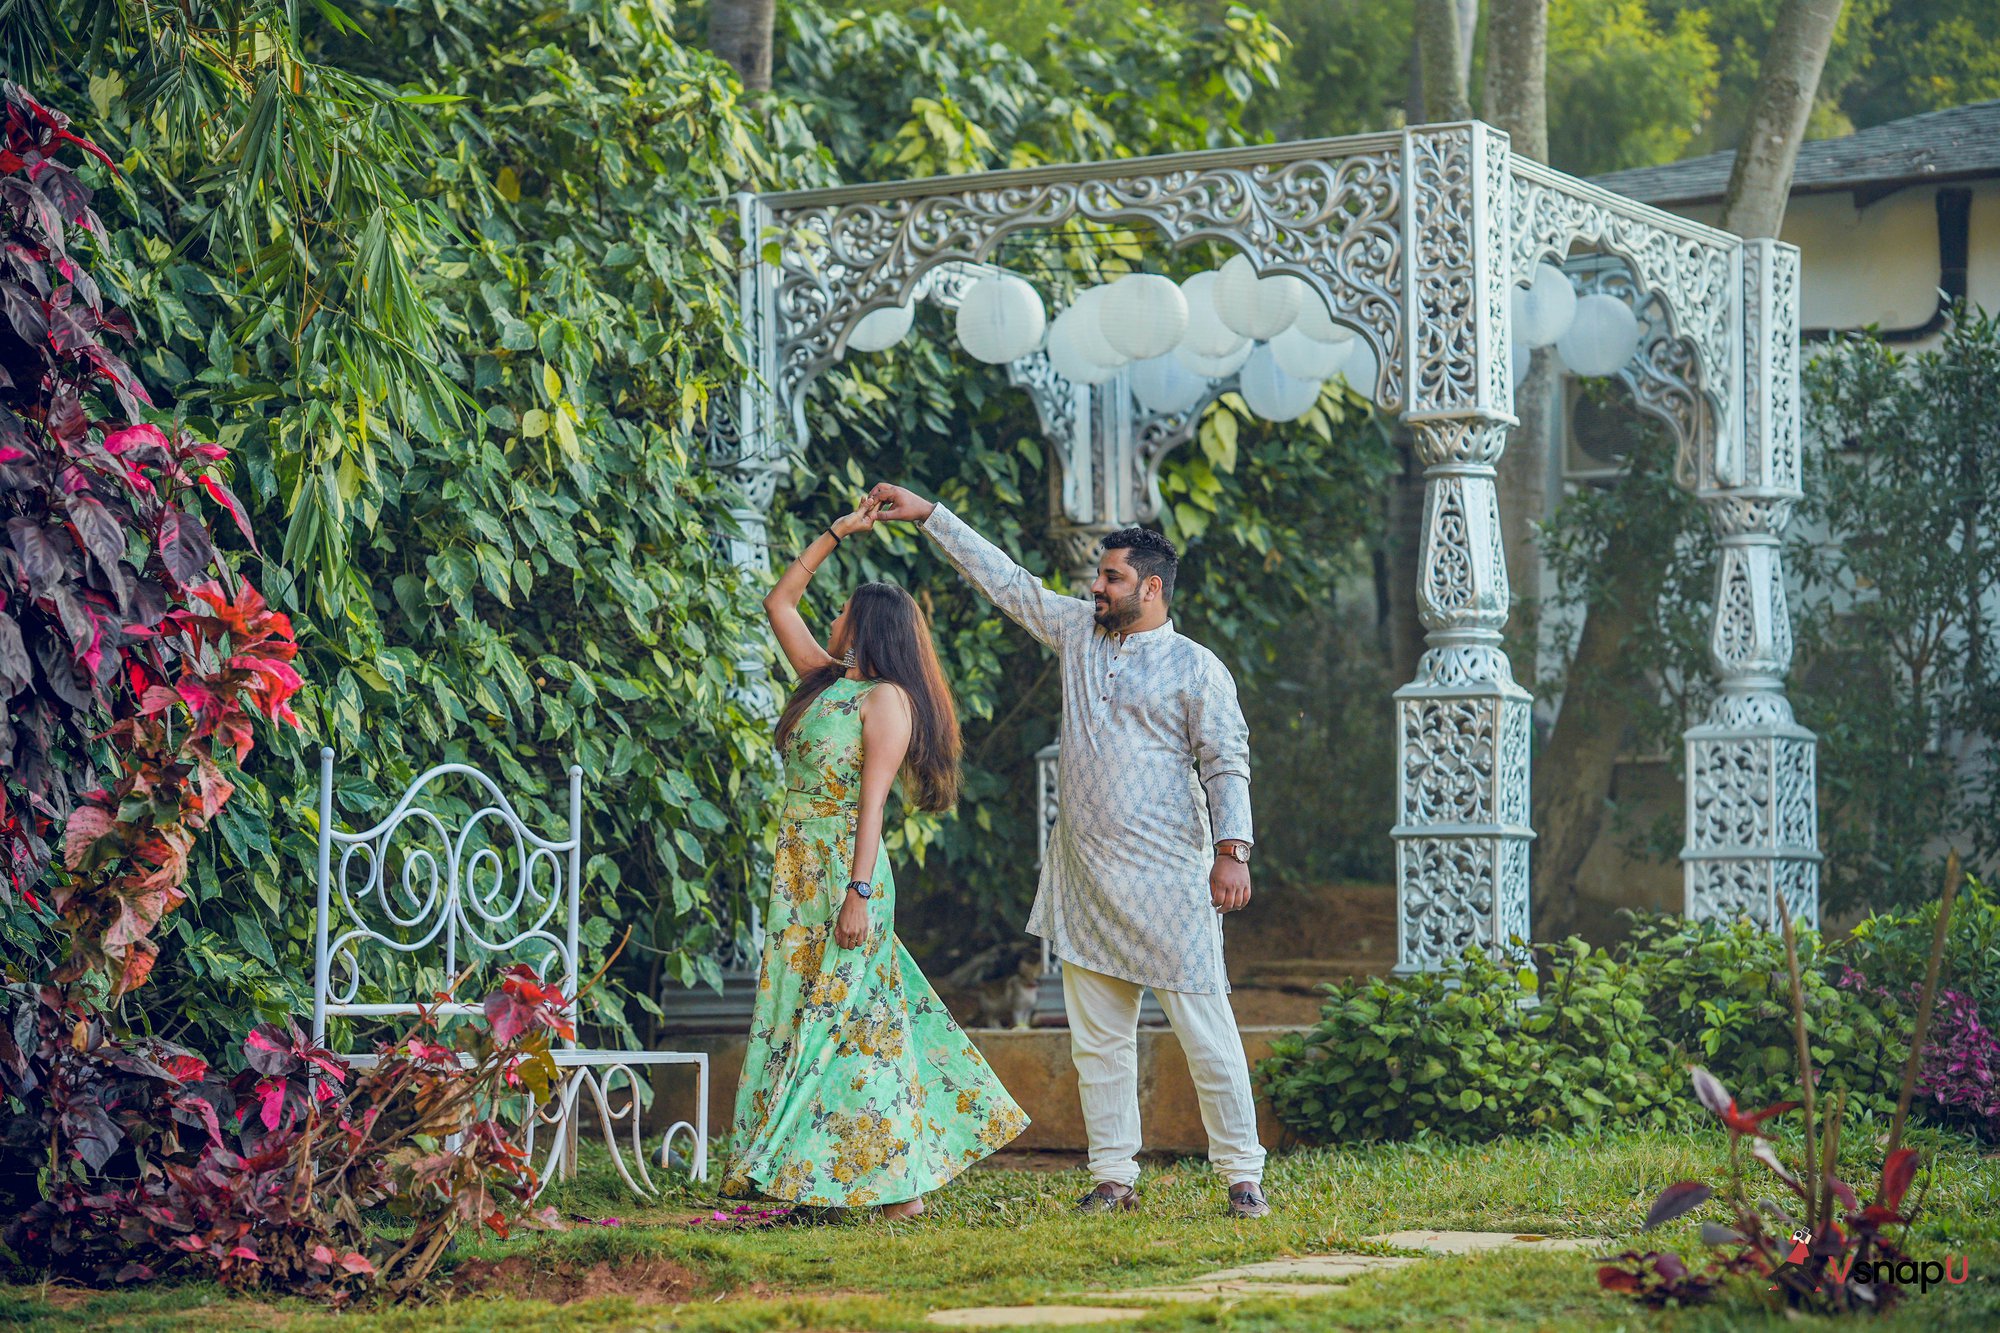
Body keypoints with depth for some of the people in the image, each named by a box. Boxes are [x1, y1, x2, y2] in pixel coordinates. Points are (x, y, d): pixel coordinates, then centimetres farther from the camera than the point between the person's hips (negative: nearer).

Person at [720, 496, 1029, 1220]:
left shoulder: (887, 699, -8)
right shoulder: (823, 680, 14)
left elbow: (872, 799, -15)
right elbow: (778, 602, 23)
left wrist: (859, 892, -21)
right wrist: (836, 533, 20)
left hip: (845, 870, -8)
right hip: (798, 870, 8)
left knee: (847, 1017, -8)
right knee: (796, 1012, 6)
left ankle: (898, 1183, -5)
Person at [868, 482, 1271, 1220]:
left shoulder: (1197, 669, -2)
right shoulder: (1079, 630, 13)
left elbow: (1228, 764, -4)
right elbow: (1004, 579, 18)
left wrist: (1232, 851, -15)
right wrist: (928, 515, 17)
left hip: (1165, 880, -6)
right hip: (1085, 875, 6)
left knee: (1205, 1029, -6)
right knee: (1097, 1035, 6)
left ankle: (1242, 1175, -1)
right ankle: (1113, 1178, 12)